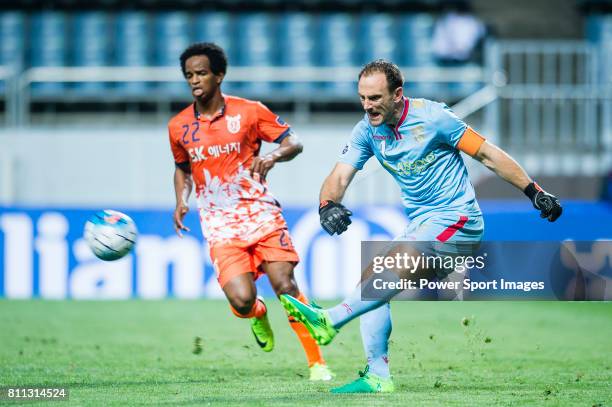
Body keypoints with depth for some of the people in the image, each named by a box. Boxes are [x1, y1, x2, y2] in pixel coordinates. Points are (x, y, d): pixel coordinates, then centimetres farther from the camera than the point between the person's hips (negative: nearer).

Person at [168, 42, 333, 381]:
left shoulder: (249, 111, -1)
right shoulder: (178, 127, 6)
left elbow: (293, 143, 1)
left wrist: (272, 157, -21)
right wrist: (181, 203, 6)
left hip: (259, 211, -1)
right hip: (219, 225, 1)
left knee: (285, 286, -14)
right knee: (241, 299, -18)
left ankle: (316, 361, -2)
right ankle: (258, 315, 21)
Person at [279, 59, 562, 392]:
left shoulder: (431, 117, -14)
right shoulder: (367, 130, 1)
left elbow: (488, 154, -7)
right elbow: (339, 177, -6)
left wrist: (535, 193, -6)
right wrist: (328, 205, -30)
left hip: (457, 219, -7)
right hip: (420, 224, 7)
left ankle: (329, 321, -35)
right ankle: (378, 376, 0)